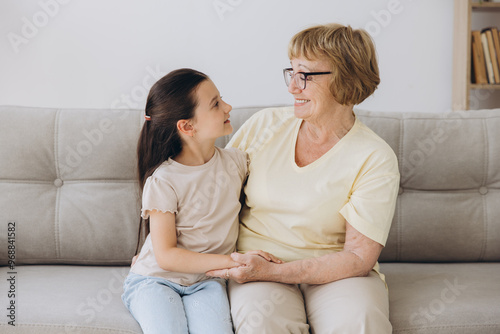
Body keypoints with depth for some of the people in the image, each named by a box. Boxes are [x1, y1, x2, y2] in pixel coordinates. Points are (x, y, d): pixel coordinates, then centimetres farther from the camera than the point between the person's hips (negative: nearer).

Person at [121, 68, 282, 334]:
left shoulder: (235, 161, 2)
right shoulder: (163, 182, -14)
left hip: (206, 281, 3)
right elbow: (166, 256, -14)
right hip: (157, 280, -3)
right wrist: (233, 260, -18)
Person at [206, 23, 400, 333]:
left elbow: (359, 257, -11)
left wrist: (271, 271, -20)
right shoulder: (265, 124, 2)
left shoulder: (375, 159, -8)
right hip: (258, 263, 1)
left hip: (334, 270, -1)